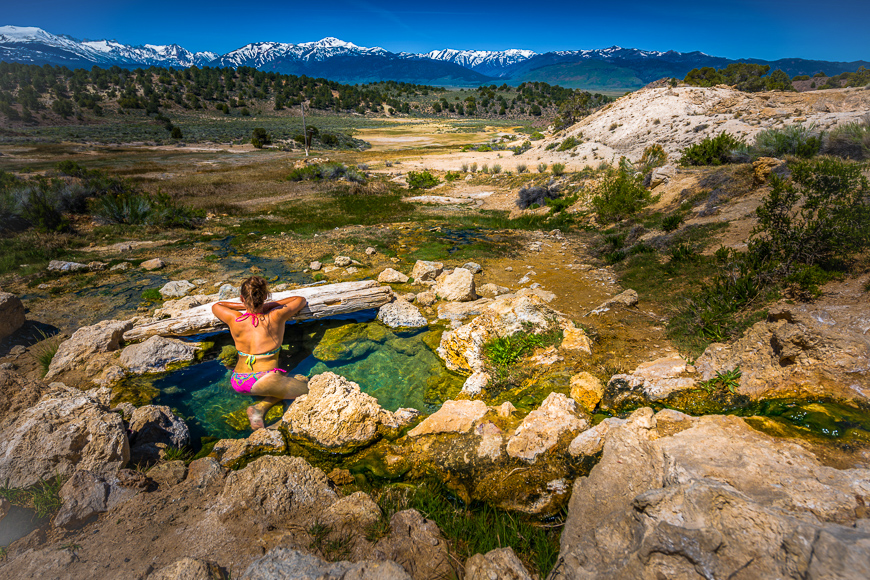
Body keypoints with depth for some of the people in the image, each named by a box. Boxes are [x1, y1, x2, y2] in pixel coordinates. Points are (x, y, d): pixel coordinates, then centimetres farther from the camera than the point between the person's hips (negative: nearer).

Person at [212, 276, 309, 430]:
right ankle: (261, 407, -2)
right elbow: (301, 300, 11)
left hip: (238, 383, 5)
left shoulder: (234, 320, -2)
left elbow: (216, 306, 22)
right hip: (265, 382, -5)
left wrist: (245, 306, 19)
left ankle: (260, 407, 2)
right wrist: (270, 305, 12)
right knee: (306, 384, 16)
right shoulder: (276, 317, -7)